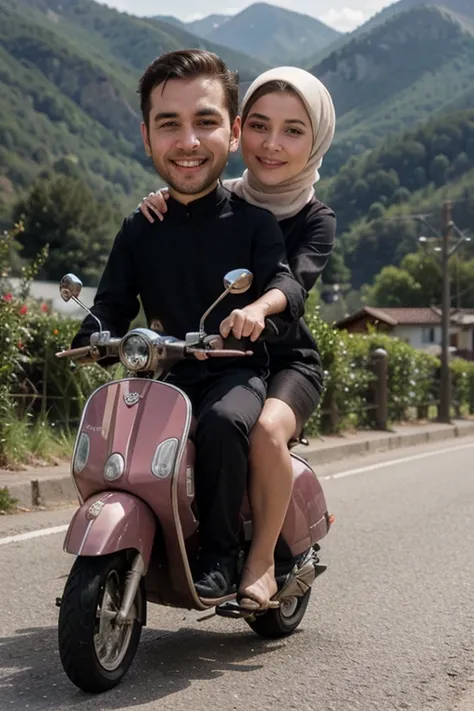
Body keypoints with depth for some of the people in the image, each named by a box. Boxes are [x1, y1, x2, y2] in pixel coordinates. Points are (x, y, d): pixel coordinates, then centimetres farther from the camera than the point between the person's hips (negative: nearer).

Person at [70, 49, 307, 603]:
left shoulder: (253, 221, -1)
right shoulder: (140, 230, 8)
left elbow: (285, 280, -14)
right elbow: (113, 304, 5)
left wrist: (260, 305, -38)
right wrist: (90, 339, -18)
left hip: (238, 370, -4)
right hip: (167, 374, 4)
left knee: (222, 422, -35)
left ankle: (219, 557, -19)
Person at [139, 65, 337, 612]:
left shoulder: (316, 219, -6)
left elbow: (294, 281, -26)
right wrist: (156, 212, -20)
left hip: (286, 362, -3)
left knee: (266, 430, -34)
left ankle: (262, 558, -17)